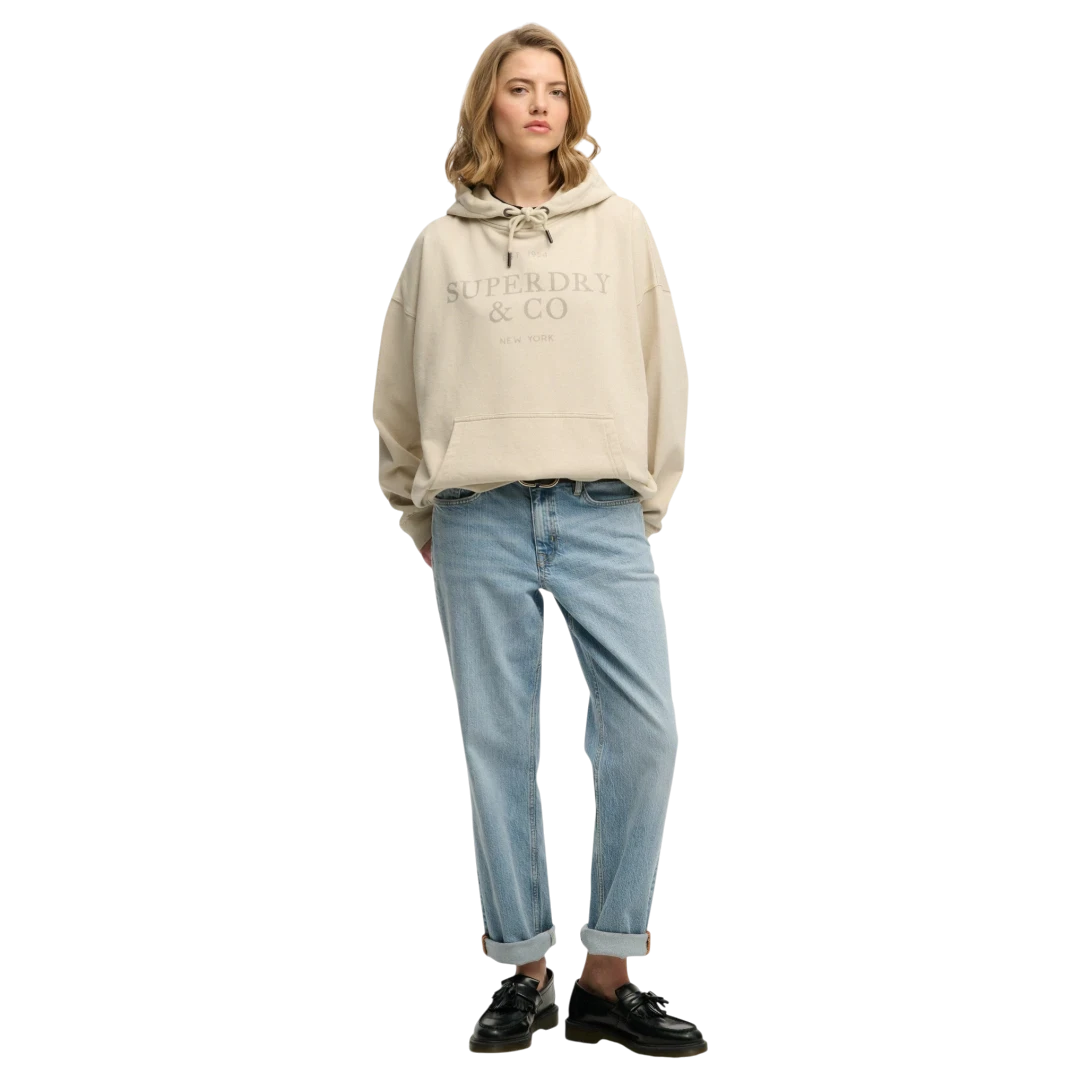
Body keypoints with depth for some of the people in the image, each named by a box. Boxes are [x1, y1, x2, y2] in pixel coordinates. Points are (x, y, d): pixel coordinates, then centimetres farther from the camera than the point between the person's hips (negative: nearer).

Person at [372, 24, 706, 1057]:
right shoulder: (440, 242, 11)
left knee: (644, 729, -10)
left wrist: (650, 499, 6)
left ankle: (608, 977, 3)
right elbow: (398, 392, 15)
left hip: (603, 513, 0)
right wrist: (421, 517, 12)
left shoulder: (619, 224, 11)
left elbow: (662, 368, 11)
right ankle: (524, 972, 13)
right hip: (479, 517, 0)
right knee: (498, 743, 2)